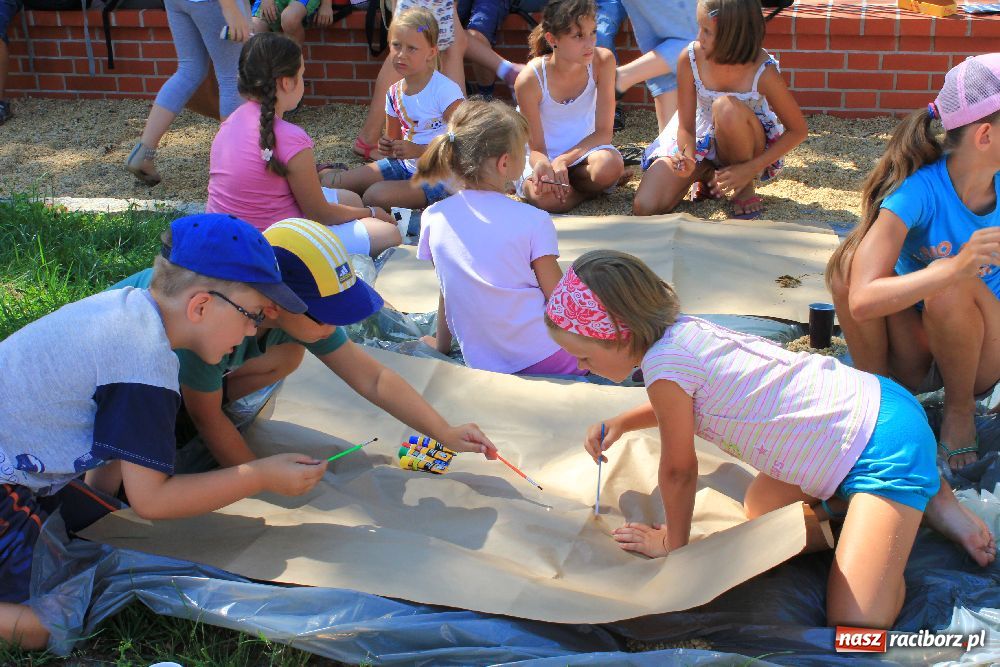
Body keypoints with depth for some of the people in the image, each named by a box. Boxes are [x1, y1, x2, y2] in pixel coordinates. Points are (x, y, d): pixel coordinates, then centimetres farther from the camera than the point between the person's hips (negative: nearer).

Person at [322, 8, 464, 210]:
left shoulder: (445, 90, -18)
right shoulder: (394, 93, 4)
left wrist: (418, 150, -25)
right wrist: (388, 148, -9)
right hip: (405, 165, 7)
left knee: (377, 195, -30)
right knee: (331, 182, -5)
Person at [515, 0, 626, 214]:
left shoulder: (603, 61, -16)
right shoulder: (529, 80, -22)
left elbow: (604, 131, -14)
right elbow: (536, 148, -14)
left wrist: (562, 160, -28)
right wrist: (542, 165, -39)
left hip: (584, 148, 1)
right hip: (545, 157, -1)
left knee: (609, 165, -35)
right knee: (548, 198, -34)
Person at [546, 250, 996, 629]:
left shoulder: (662, 364, -24)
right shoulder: (678, 328, 3)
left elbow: (678, 471, -9)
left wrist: (673, 541, 8)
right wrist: (621, 422, 15)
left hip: (889, 442, -10)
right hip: (867, 401, 10)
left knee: (855, 626, -16)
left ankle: (925, 501, 6)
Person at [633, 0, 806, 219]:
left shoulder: (763, 71, -25)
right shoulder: (690, 59, -19)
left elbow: (798, 131, -16)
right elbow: (686, 127, -13)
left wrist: (749, 170, -25)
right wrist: (688, 161, -35)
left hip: (746, 147, -2)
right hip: (701, 139, 3)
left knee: (726, 106, -38)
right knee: (644, 207, -17)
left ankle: (746, 186, -11)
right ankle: (705, 173, 12)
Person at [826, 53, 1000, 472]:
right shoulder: (919, 191, -22)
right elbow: (861, 300, -34)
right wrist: (955, 266, -44)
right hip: (912, 360, -2)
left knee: (951, 288, -30)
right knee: (848, 264, -26)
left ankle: (960, 408, -5)